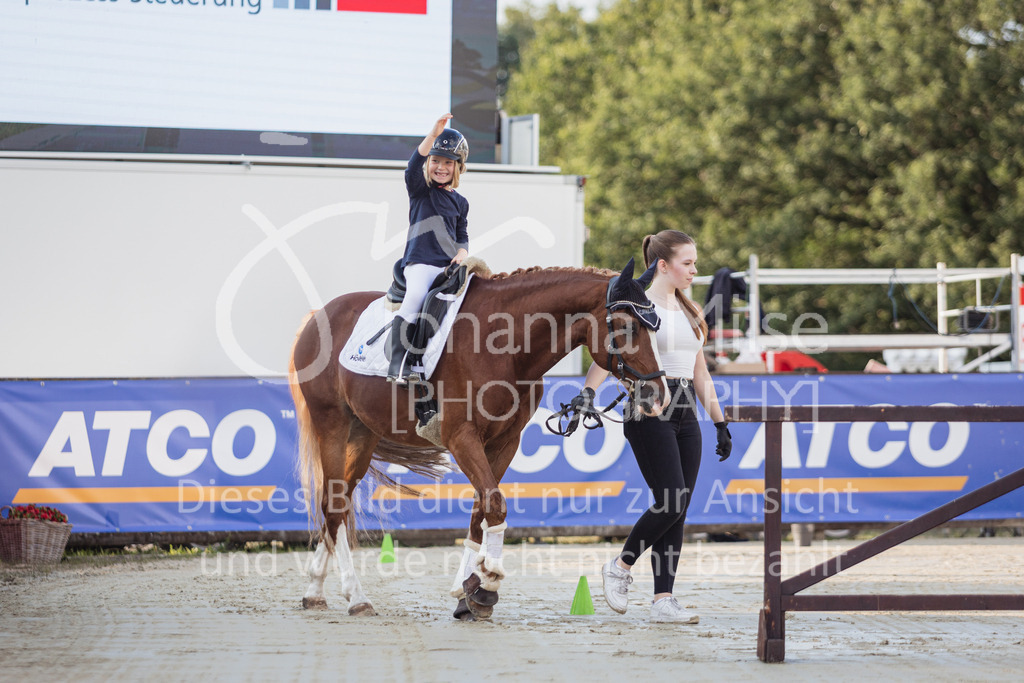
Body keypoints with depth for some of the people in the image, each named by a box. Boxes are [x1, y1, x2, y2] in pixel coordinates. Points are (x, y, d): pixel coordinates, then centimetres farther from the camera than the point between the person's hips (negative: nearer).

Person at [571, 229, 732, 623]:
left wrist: (720, 422, 21)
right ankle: (620, 567, 6)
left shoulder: (688, 311, 17)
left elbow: (700, 373, 23)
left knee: (678, 508, 2)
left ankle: (663, 600, 3)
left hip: (685, 414, 7)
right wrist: (588, 391, -33)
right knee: (671, 503, -15)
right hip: (650, 411, -7)